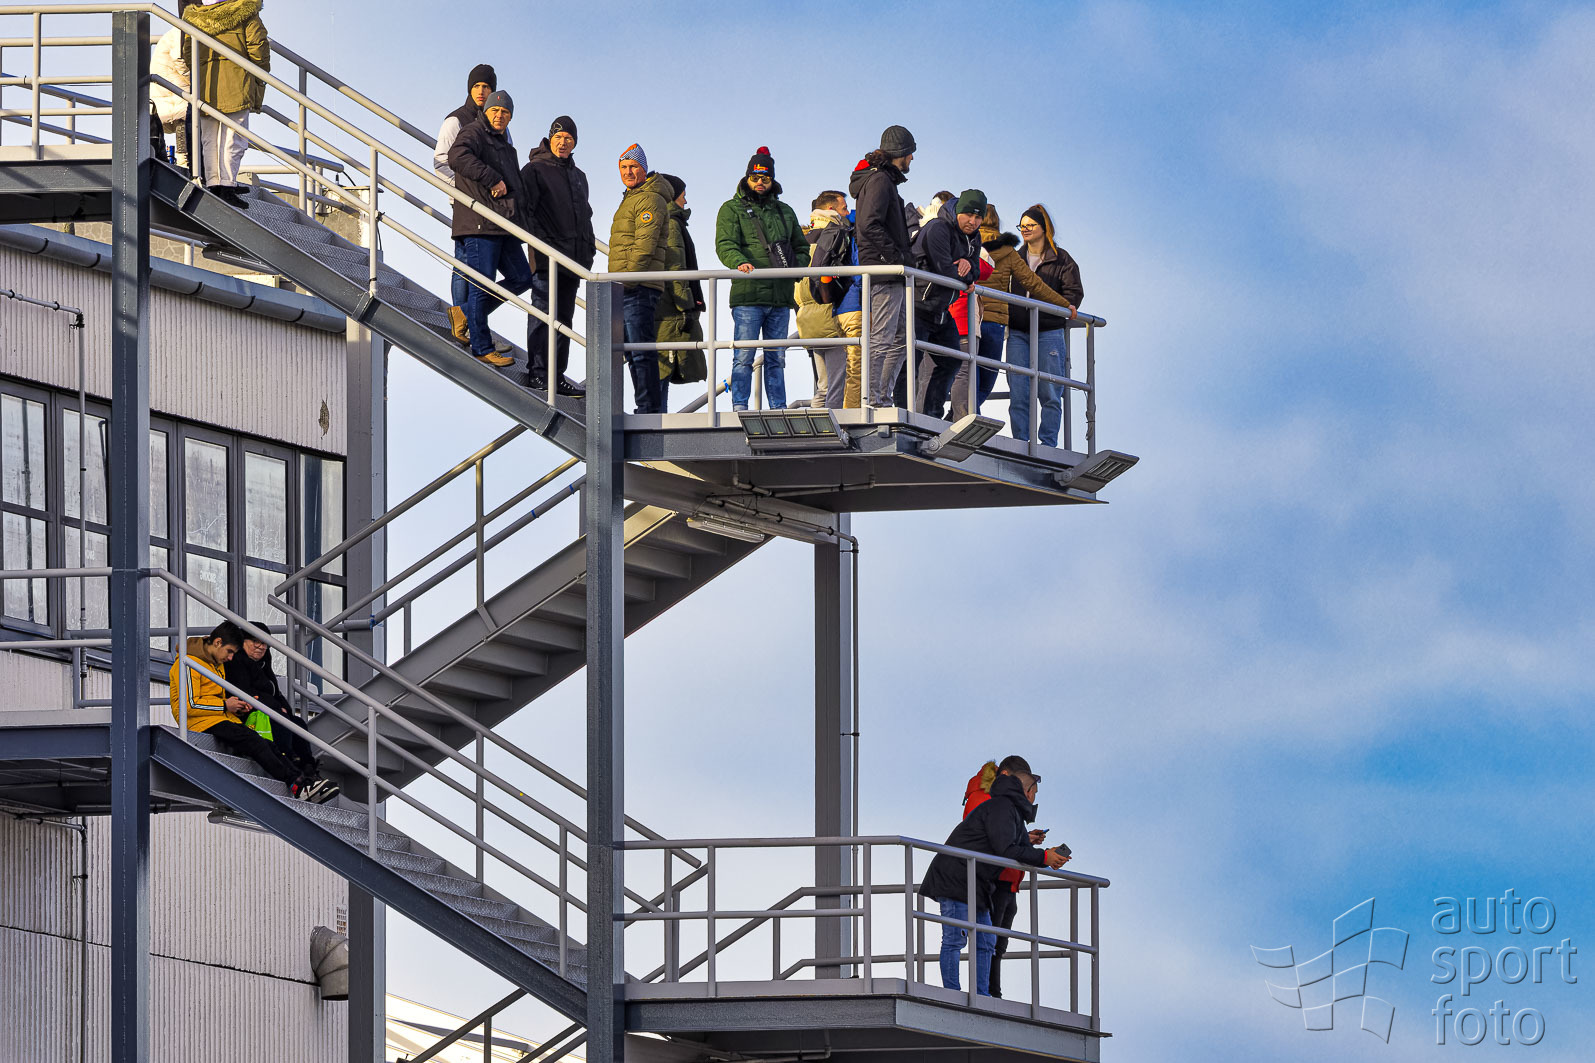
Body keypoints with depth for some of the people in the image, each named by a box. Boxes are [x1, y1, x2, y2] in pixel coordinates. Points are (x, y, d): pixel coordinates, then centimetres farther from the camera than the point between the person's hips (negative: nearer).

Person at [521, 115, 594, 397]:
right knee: (543, 313, -11)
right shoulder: (535, 170, -1)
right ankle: (537, 372, -11)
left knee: (564, 317, 7)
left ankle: (557, 376, 9)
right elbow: (526, 211, -10)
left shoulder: (578, 176, 22)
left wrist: (589, 250, 16)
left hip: (572, 258, 7)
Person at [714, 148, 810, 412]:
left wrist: (796, 268, 5)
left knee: (776, 358, 8)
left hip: (780, 297, 5)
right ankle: (739, 407, -10)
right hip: (748, 294, -5)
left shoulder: (784, 212, 20)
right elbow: (725, 244, -9)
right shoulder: (732, 209, 6)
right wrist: (739, 262, -30)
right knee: (744, 355, -10)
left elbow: (801, 247, 27)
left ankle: (778, 408, 11)